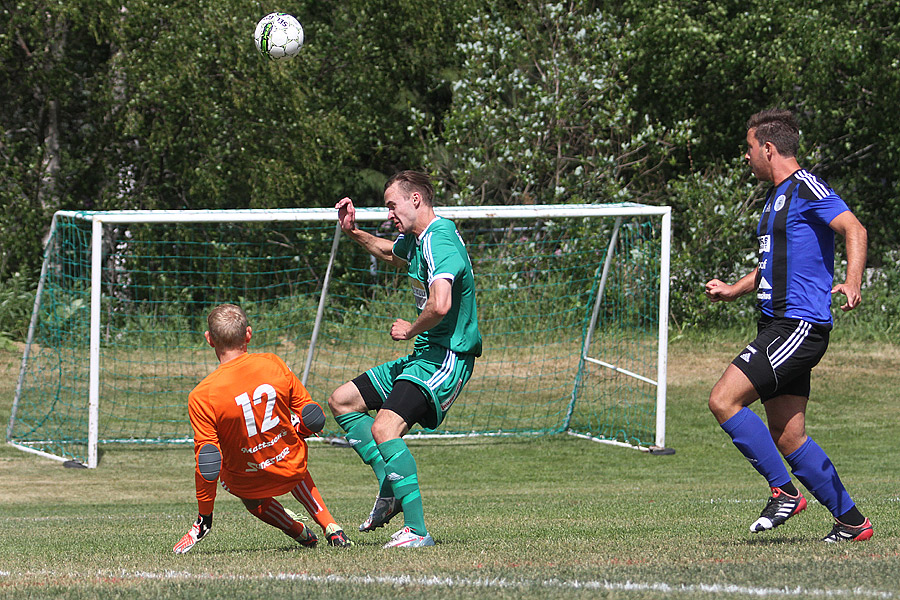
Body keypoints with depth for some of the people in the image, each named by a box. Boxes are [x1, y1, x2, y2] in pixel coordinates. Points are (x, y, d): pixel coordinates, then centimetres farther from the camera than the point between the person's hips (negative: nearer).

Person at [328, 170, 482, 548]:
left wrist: (410, 330, -17)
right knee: (341, 400, 16)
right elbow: (391, 253, 39)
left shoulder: (439, 242, -21)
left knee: (385, 428, -27)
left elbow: (440, 305, -37)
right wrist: (353, 233, 25)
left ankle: (417, 530, -27)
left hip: (446, 358, -11)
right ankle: (390, 489, 9)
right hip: (424, 357, 11)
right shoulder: (415, 239, 12)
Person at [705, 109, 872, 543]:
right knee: (787, 437, 6)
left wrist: (852, 281, -36)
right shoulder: (776, 197, 22)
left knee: (724, 400, -17)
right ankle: (851, 521, 11)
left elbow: (853, 229, -21)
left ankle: (784, 491, -10)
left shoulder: (806, 189, -8)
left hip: (799, 326, -10)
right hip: (778, 327, 10)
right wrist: (735, 290, 29)